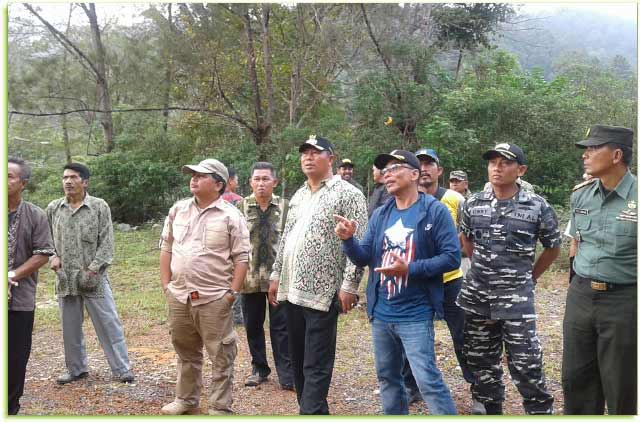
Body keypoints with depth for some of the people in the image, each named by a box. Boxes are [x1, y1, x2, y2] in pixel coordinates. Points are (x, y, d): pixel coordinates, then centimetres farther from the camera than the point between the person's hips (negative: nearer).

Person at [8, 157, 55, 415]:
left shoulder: (35, 216, 0)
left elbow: (43, 254, -2)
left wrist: (12, 275, -12)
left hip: (20, 299, 0)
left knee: (17, 357, 7)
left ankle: (11, 407, 22)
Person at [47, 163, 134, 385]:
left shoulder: (100, 207, -3)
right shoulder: (53, 208, 6)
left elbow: (106, 243, -5)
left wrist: (93, 269, -12)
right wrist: (53, 257, -4)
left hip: (94, 279, -3)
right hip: (65, 280, 4)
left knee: (108, 324, 1)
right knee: (70, 327, 13)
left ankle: (122, 368, 10)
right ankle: (76, 369, 28)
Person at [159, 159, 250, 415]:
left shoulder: (231, 216, -6)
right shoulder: (177, 210, 9)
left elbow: (241, 257, -7)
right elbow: (166, 248, 13)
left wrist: (233, 292, -11)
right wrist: (166, 284, 8)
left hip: (214, 298, -5)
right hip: (178, 296, 5)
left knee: (221, 356, 2)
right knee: (185, 352, 19)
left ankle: (221, 409, 13)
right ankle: (186, 400, 34)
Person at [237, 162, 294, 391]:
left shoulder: (285, 207, 1)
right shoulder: (241, 207, 3)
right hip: (250, 277, 2)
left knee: (281, 327, 3)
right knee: (253, 326, 12)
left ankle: (287, 375, 10)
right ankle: (259, 369, 28)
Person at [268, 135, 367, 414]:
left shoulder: (348, 194, -6)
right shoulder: (298, 196, 17)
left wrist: (349, 284, -17)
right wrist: (276, 275, 16)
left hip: (322, 292, -7)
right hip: (291, 290, 8)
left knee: (316, 365, -4)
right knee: (298, 360, 14)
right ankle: (313, 410, 26)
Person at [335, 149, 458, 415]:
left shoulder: (435, 211, -8)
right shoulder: (380, 215, 9)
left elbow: (451, 257, -14)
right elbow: (363, 258, 5)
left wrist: (409, 268, -21)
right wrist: (348, 239, -15)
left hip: (415, 314, -6)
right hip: (380, 313, 6)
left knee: (427, 380, -6)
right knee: (387, 378, 17)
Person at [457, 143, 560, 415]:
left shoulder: (538, 207, -6)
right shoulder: (473, 204, 2)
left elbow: (553, 248, 8)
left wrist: (529, 278, 10)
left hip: (516, 299, -3)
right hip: (476, 297, 3)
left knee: (526, 367, -2)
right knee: (482, 363, 13)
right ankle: (489, 409, 30)